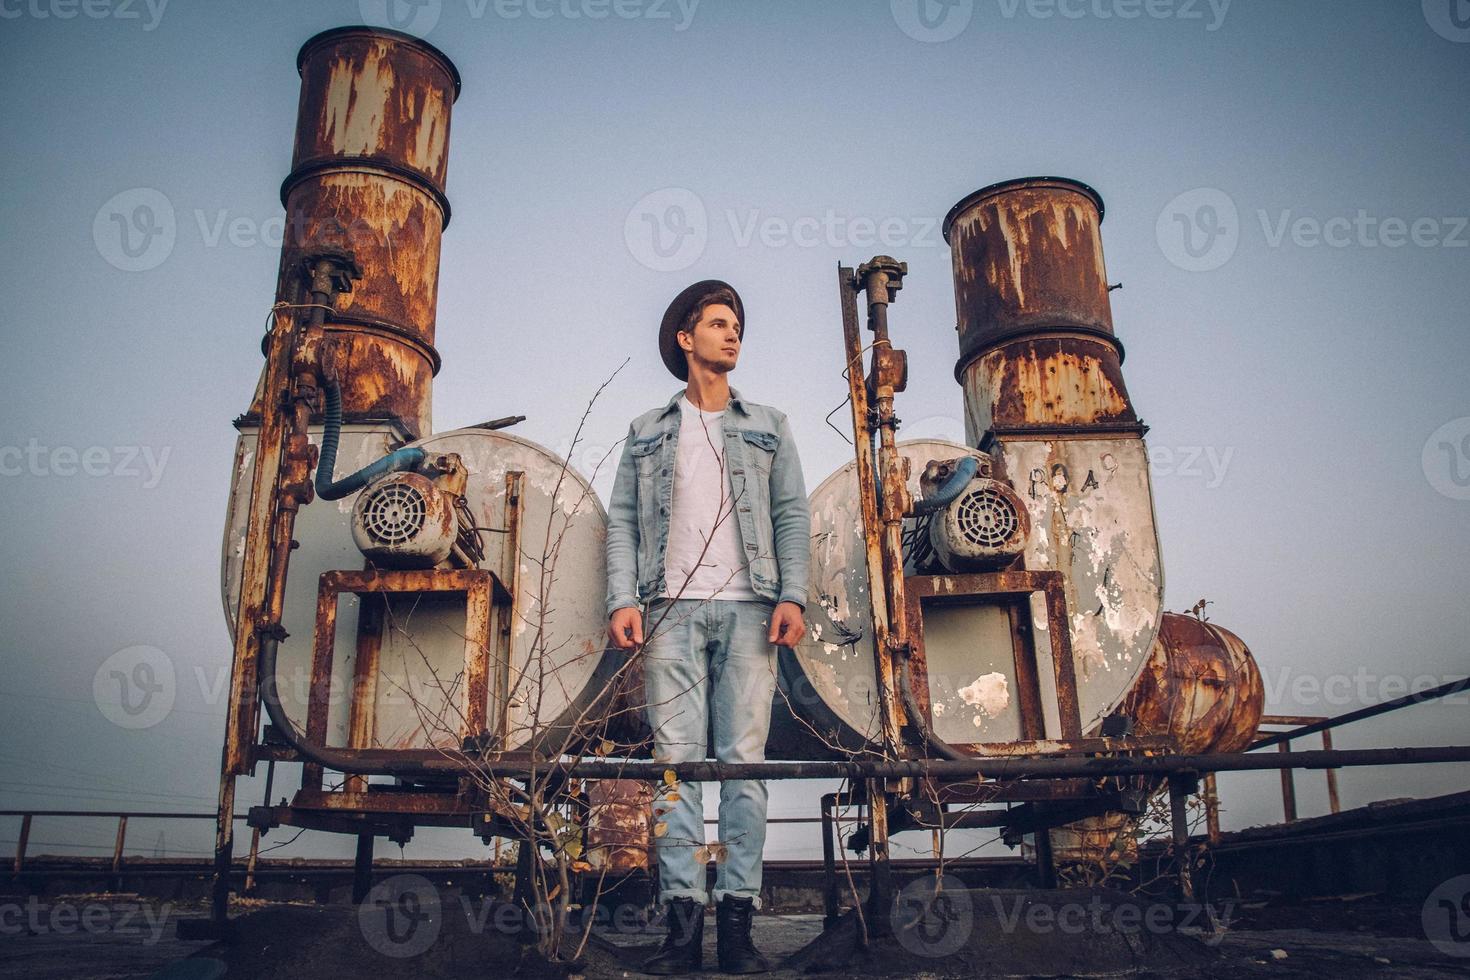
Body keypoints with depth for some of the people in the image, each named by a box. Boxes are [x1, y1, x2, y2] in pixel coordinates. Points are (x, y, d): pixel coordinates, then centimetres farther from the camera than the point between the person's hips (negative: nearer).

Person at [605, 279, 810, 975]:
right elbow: (622, 520, 11)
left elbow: (793, 517, 11)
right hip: (672, 609, 0)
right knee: (676, 758, -6)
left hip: (748, 609, 0)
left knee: (744, 759, -5)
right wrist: (623, 599, -4)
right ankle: (683, 917, -4)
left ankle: (738, 917, -2)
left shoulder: (768, 428, 20)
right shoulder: (648, 432, 19)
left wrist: (792, 596, -4)